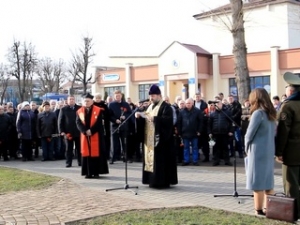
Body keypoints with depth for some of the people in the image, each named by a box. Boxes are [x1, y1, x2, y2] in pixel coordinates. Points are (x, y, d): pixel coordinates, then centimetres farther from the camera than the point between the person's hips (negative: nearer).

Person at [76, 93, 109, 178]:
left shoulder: (98, 110, -2)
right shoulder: (79, 111, 7)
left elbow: (99, 123, -8)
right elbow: (78, 123, -2)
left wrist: (91, 131, -17)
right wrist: (85, 131, -17)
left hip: (96, 136, -2)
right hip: (84, 136, 3)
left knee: (96, 153, -1)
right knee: (86, 153, 3)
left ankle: (96, 172, 5)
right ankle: (88, 172, 8)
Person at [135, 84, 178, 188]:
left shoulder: (166, 107, -9)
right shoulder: (150, 106, 17)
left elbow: (168, 119, -22)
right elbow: (146, 119, 19)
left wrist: (154, 118, -29)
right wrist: (140, 116, -1)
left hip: (160, 139, -8)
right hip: (149, 139, 9)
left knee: (160, 159, -8)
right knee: (151, 157, 9)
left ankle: (163, 181, -3)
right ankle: (152, 180, 15)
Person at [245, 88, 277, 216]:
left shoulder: (258, 113, -14)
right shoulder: (271, 114, 9)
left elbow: (249, 134, -12)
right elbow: (273, 133, 14)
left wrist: (247, 148, 3)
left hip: (258, 151, -8)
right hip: (269, 151, 8)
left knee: (257, 182, 0)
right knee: (268, 181, 14)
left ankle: (259, 210, 5)